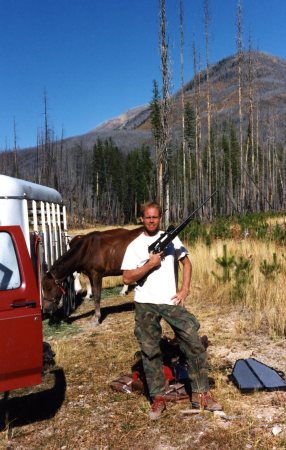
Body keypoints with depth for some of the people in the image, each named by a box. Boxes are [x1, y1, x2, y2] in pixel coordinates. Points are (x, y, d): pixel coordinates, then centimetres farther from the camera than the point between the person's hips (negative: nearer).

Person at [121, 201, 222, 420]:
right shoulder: (135, 246, 0)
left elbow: (187, 263, 11)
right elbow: (127, 278, -6)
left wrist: (184, 290, -1)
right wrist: (150, 264, -16)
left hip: (171, 302, 1)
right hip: (146, 305, -1)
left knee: (195, 344, -2)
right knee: (150, 352, 5)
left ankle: (200, 394, 12)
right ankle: (158, 398, 20)